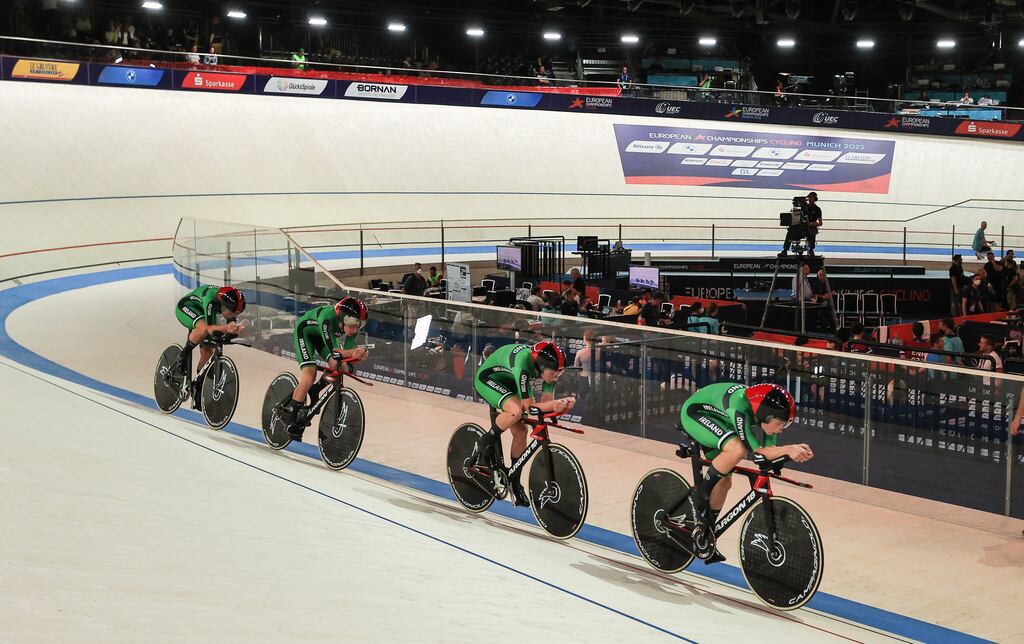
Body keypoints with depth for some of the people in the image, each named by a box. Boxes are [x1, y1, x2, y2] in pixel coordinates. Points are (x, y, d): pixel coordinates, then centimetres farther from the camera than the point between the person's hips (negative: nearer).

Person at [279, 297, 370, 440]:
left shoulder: (353, 323, -25)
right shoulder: (328, 318, -42)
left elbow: (349, 349, -25)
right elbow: (334, 351, -42)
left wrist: (359, 354, -47)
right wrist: (356, 351, -56)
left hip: (320, 335, 6)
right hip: (304, 331, -6)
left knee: (338, 366, -14)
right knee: (310, 373, -22)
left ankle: (314, 391, 11)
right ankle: (289, 412, -10)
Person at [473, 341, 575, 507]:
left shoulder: (549, 365, -21)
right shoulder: (522, 365, -41)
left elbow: (546, 401, -17)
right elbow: (529, 406, -35)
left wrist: (562, 404, -38)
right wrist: (558, 403, -46)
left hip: (508, 382, 7)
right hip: (487, 379, -7)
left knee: (521, 431, 0)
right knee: (516, 411, -33)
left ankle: (514, 481, 17)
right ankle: (488, 442, -7)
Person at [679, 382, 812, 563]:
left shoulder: (767, 408, -18)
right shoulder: (739, 408, -39)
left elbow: (770, 449, -13)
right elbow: (756, 452, -37)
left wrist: (797, 451, -31)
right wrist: (788, 449, -48)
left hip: (714, 418, 8)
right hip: (694, 412, -8)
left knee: (724, 482, 4)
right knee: (737, 449, -32)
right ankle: (700, 493, -13)